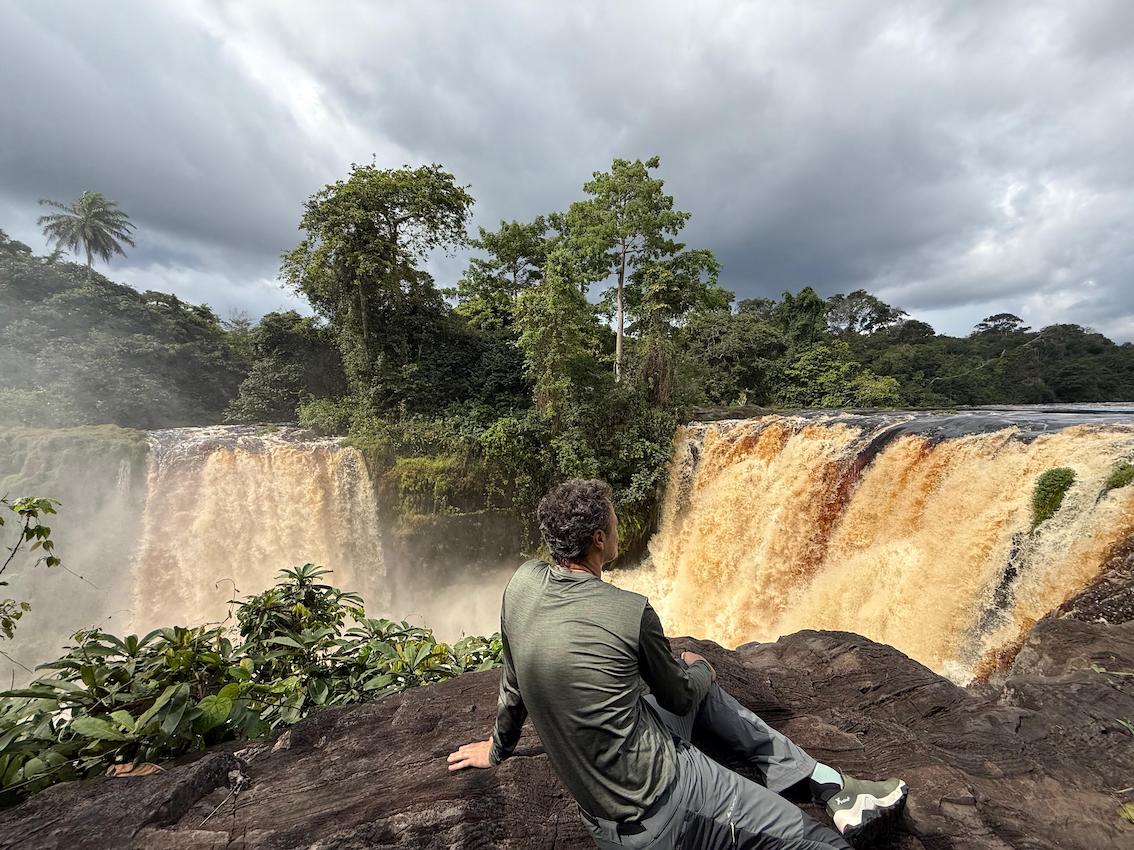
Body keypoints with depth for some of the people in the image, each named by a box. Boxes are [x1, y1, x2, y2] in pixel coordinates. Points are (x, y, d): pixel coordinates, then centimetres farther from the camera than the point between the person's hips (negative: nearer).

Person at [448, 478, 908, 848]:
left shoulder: (522, 583, -8)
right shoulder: (630, 612, -25)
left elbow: (513, 682, 7)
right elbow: (679, 697, -5)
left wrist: (498, 747, 25)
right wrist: (700, 667, 17)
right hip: (654, 809, -7)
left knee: (704, 691, 22)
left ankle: (828, 782, 25)